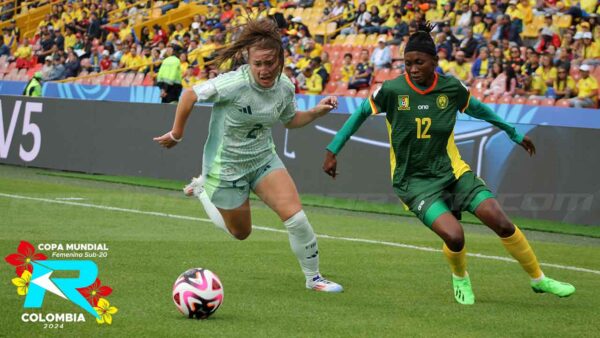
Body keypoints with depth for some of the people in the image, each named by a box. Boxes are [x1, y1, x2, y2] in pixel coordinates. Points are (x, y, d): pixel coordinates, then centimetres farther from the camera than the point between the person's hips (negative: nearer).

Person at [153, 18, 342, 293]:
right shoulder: (233, 84, -30)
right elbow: (190, 95, -17)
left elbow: (289, 120, 11)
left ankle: (314, 278, 6)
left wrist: (317, 111, -6)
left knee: (296, 217, -14)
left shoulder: (285, 87, -10)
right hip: (225, 167, -4)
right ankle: (202, 190, 41)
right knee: (241, 233, 15)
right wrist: (177, 134, -7)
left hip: (264, 159, 4)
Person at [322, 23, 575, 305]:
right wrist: (332, 150, 4)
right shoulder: (392, 90, -13)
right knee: (454, 237, -24)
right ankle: (460, 278, 12)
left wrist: (514, 134, 24)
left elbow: (478, 109, 14)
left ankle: (539, 279, 15)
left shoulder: (451, 88, -5)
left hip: (452, 171, 3)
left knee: (503, 224, -7)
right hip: (415, 181, -3)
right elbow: (361, 114, 3)